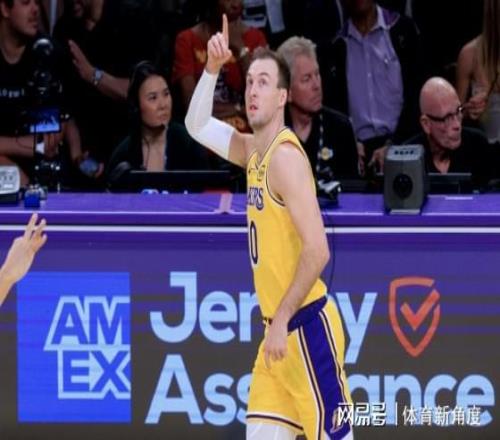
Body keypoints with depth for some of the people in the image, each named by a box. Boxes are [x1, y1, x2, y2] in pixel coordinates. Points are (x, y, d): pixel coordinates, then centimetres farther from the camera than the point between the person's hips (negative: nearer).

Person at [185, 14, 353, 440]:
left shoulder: (285, 157, -15)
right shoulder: (253, 152, 11)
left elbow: (317, 250, -21)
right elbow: (198, 126, 24)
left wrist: (282, 320, -20)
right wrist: (212, 69, 7)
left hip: (307, 327, -9)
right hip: (280, 328, 9)